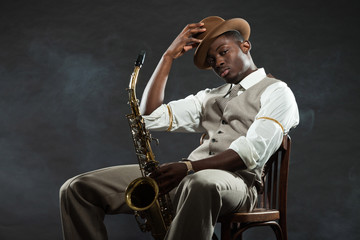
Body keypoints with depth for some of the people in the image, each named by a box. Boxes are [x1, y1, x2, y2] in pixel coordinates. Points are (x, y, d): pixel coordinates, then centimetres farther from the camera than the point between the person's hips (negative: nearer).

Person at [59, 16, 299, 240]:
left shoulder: (277, 91, 8)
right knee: (77, 188, -7)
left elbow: (254, 151, -10)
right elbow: (152, 117, 17)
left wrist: (189, 167, -22)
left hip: (236, 179, -6)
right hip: (186, 177, 7)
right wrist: (169, 56, 18)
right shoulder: (210, 96, 29)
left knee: (201, 184, -47)